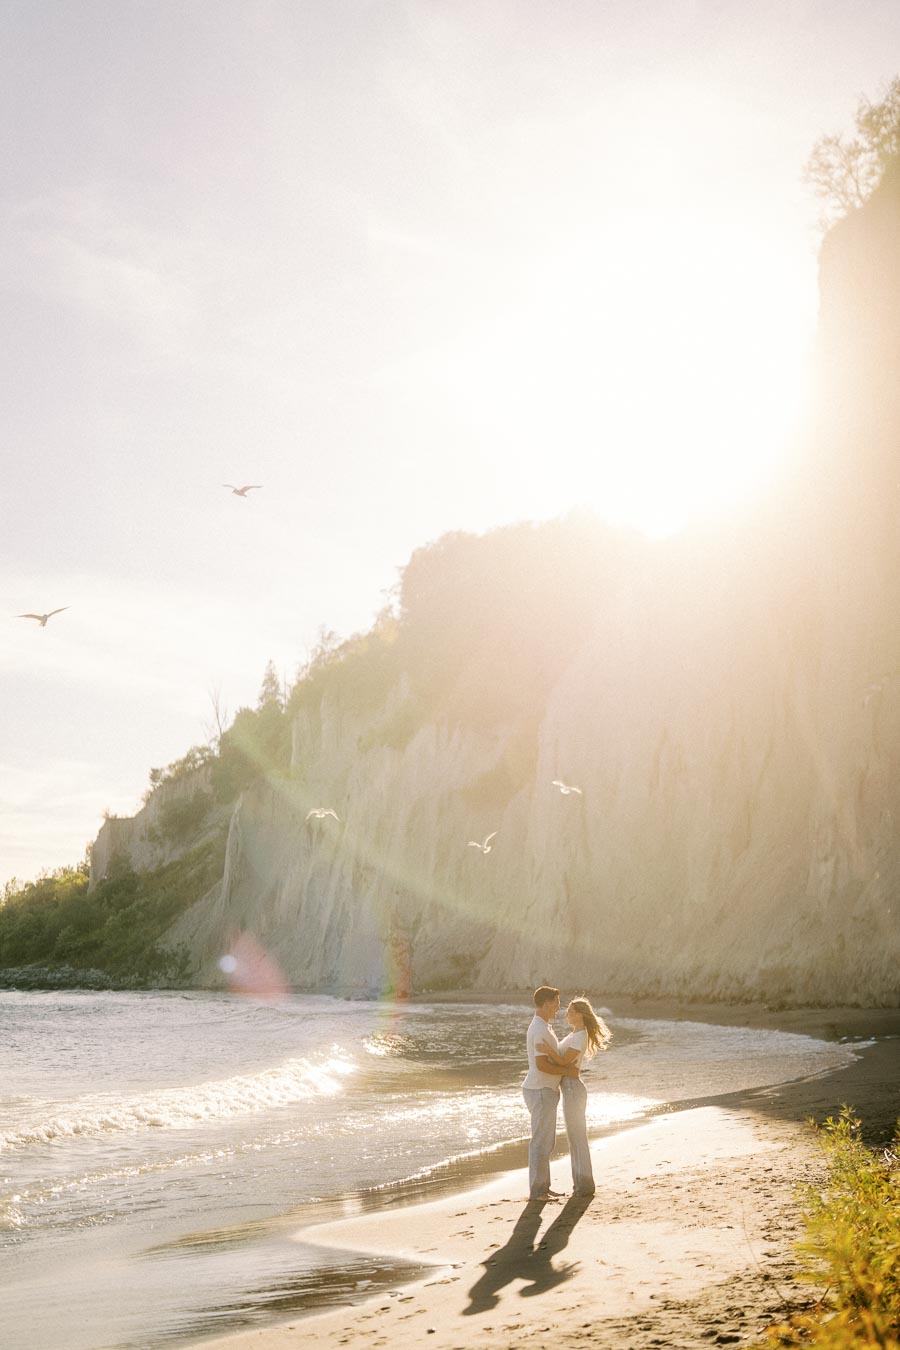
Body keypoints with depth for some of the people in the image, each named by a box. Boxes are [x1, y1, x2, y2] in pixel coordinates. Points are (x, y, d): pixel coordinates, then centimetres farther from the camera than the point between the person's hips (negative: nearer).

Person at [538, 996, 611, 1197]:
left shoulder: (581, 1037, -17)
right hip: (569, 1088, 10)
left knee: (577, 1137, -3)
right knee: (574, 1137, 14)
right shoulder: (574, 1034, 14)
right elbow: (561, 1058, 16)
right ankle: (581, 1182, 21)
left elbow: (564, 1061, -22)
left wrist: (549, 1051, -36)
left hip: (573, 1088, -10)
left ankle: (585, 1184, 4)